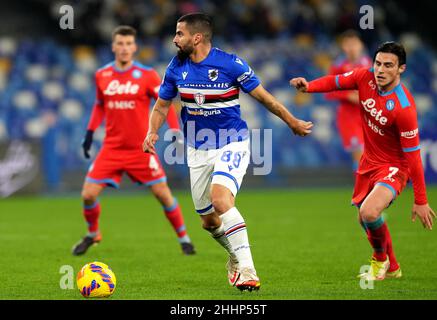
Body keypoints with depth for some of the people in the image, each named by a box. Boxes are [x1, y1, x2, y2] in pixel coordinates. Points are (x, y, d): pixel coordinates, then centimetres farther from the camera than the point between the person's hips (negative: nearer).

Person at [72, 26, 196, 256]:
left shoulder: (147, 75, -7)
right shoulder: (101, 75, 3)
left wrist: (175, 131, -17)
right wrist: (90, 132, 11)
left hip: (141, 149, -2)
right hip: (112, 148, 2)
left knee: (163, 194, -3)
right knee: (88, 195, -5)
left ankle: (183, 238, 16)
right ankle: (92, 235, 22)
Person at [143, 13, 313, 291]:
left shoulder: (231, 64, -15)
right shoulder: (176, 68, -1)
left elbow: (262, 96, -3)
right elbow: (162, 105, 12)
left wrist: (293, 122, 6)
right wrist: (153, 132, -7)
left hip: (232, 145, -5)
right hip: (198, 150, 5)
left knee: (220, 198, -30)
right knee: (209, 220, 8)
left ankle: (247, 269, -26)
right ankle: (236, 255, 39)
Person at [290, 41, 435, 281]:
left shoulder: (404, 107, -29)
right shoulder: (366, 77, -13)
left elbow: (413, 155, -25)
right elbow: (337, 81, 4)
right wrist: (309, 86, -18)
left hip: (394, 167, -7)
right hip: (369, 161, 7)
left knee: (369, 213, -29)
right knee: (364, 219, 19)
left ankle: (380, 258, 4)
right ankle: (392, 268, 44)